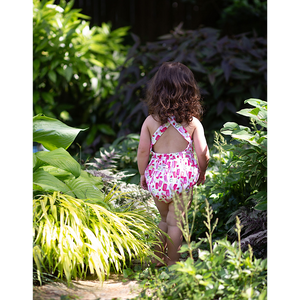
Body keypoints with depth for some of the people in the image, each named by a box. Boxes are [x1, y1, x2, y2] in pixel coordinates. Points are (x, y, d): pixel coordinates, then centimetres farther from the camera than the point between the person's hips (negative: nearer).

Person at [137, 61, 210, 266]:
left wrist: (143, 174, 11)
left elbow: (143, 151, -3)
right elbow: (203, 153, -6)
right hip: (182, 176, -2)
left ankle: (157, 257, 27)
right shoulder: (193, 122, -7)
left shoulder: (150, 121, -4)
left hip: (157, 176, 2)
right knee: (175, 222, 7)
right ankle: (173, 262, 13)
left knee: (164, 218, 22)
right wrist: (202, 172, 12)